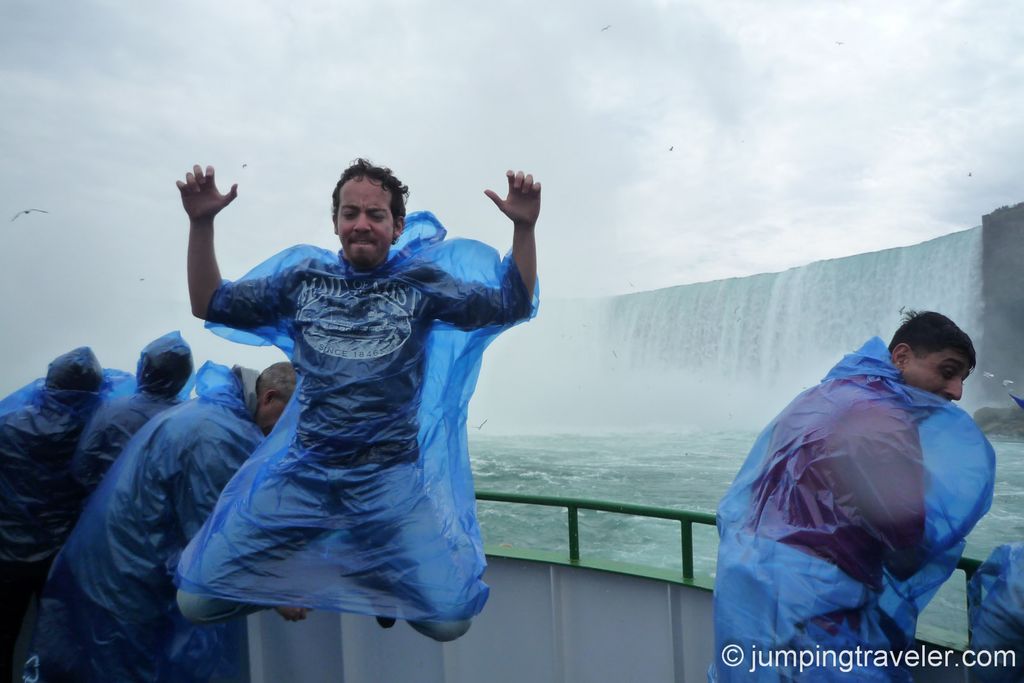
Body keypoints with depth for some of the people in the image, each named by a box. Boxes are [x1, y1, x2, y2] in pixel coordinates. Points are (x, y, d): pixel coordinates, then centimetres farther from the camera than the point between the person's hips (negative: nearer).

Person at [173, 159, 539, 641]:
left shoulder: (422, 282, 3)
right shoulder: (301, 277, 8)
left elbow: (512, 306, -2)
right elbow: (209, 305, 11)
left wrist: (524, 227, -15)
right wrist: (201, 223, -2)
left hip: (393, 476, -1)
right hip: (301, 472, 2)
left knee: (448, 619, -12)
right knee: (196, 600, -3)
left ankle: (377, 576, 20)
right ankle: (296, 572, 25)